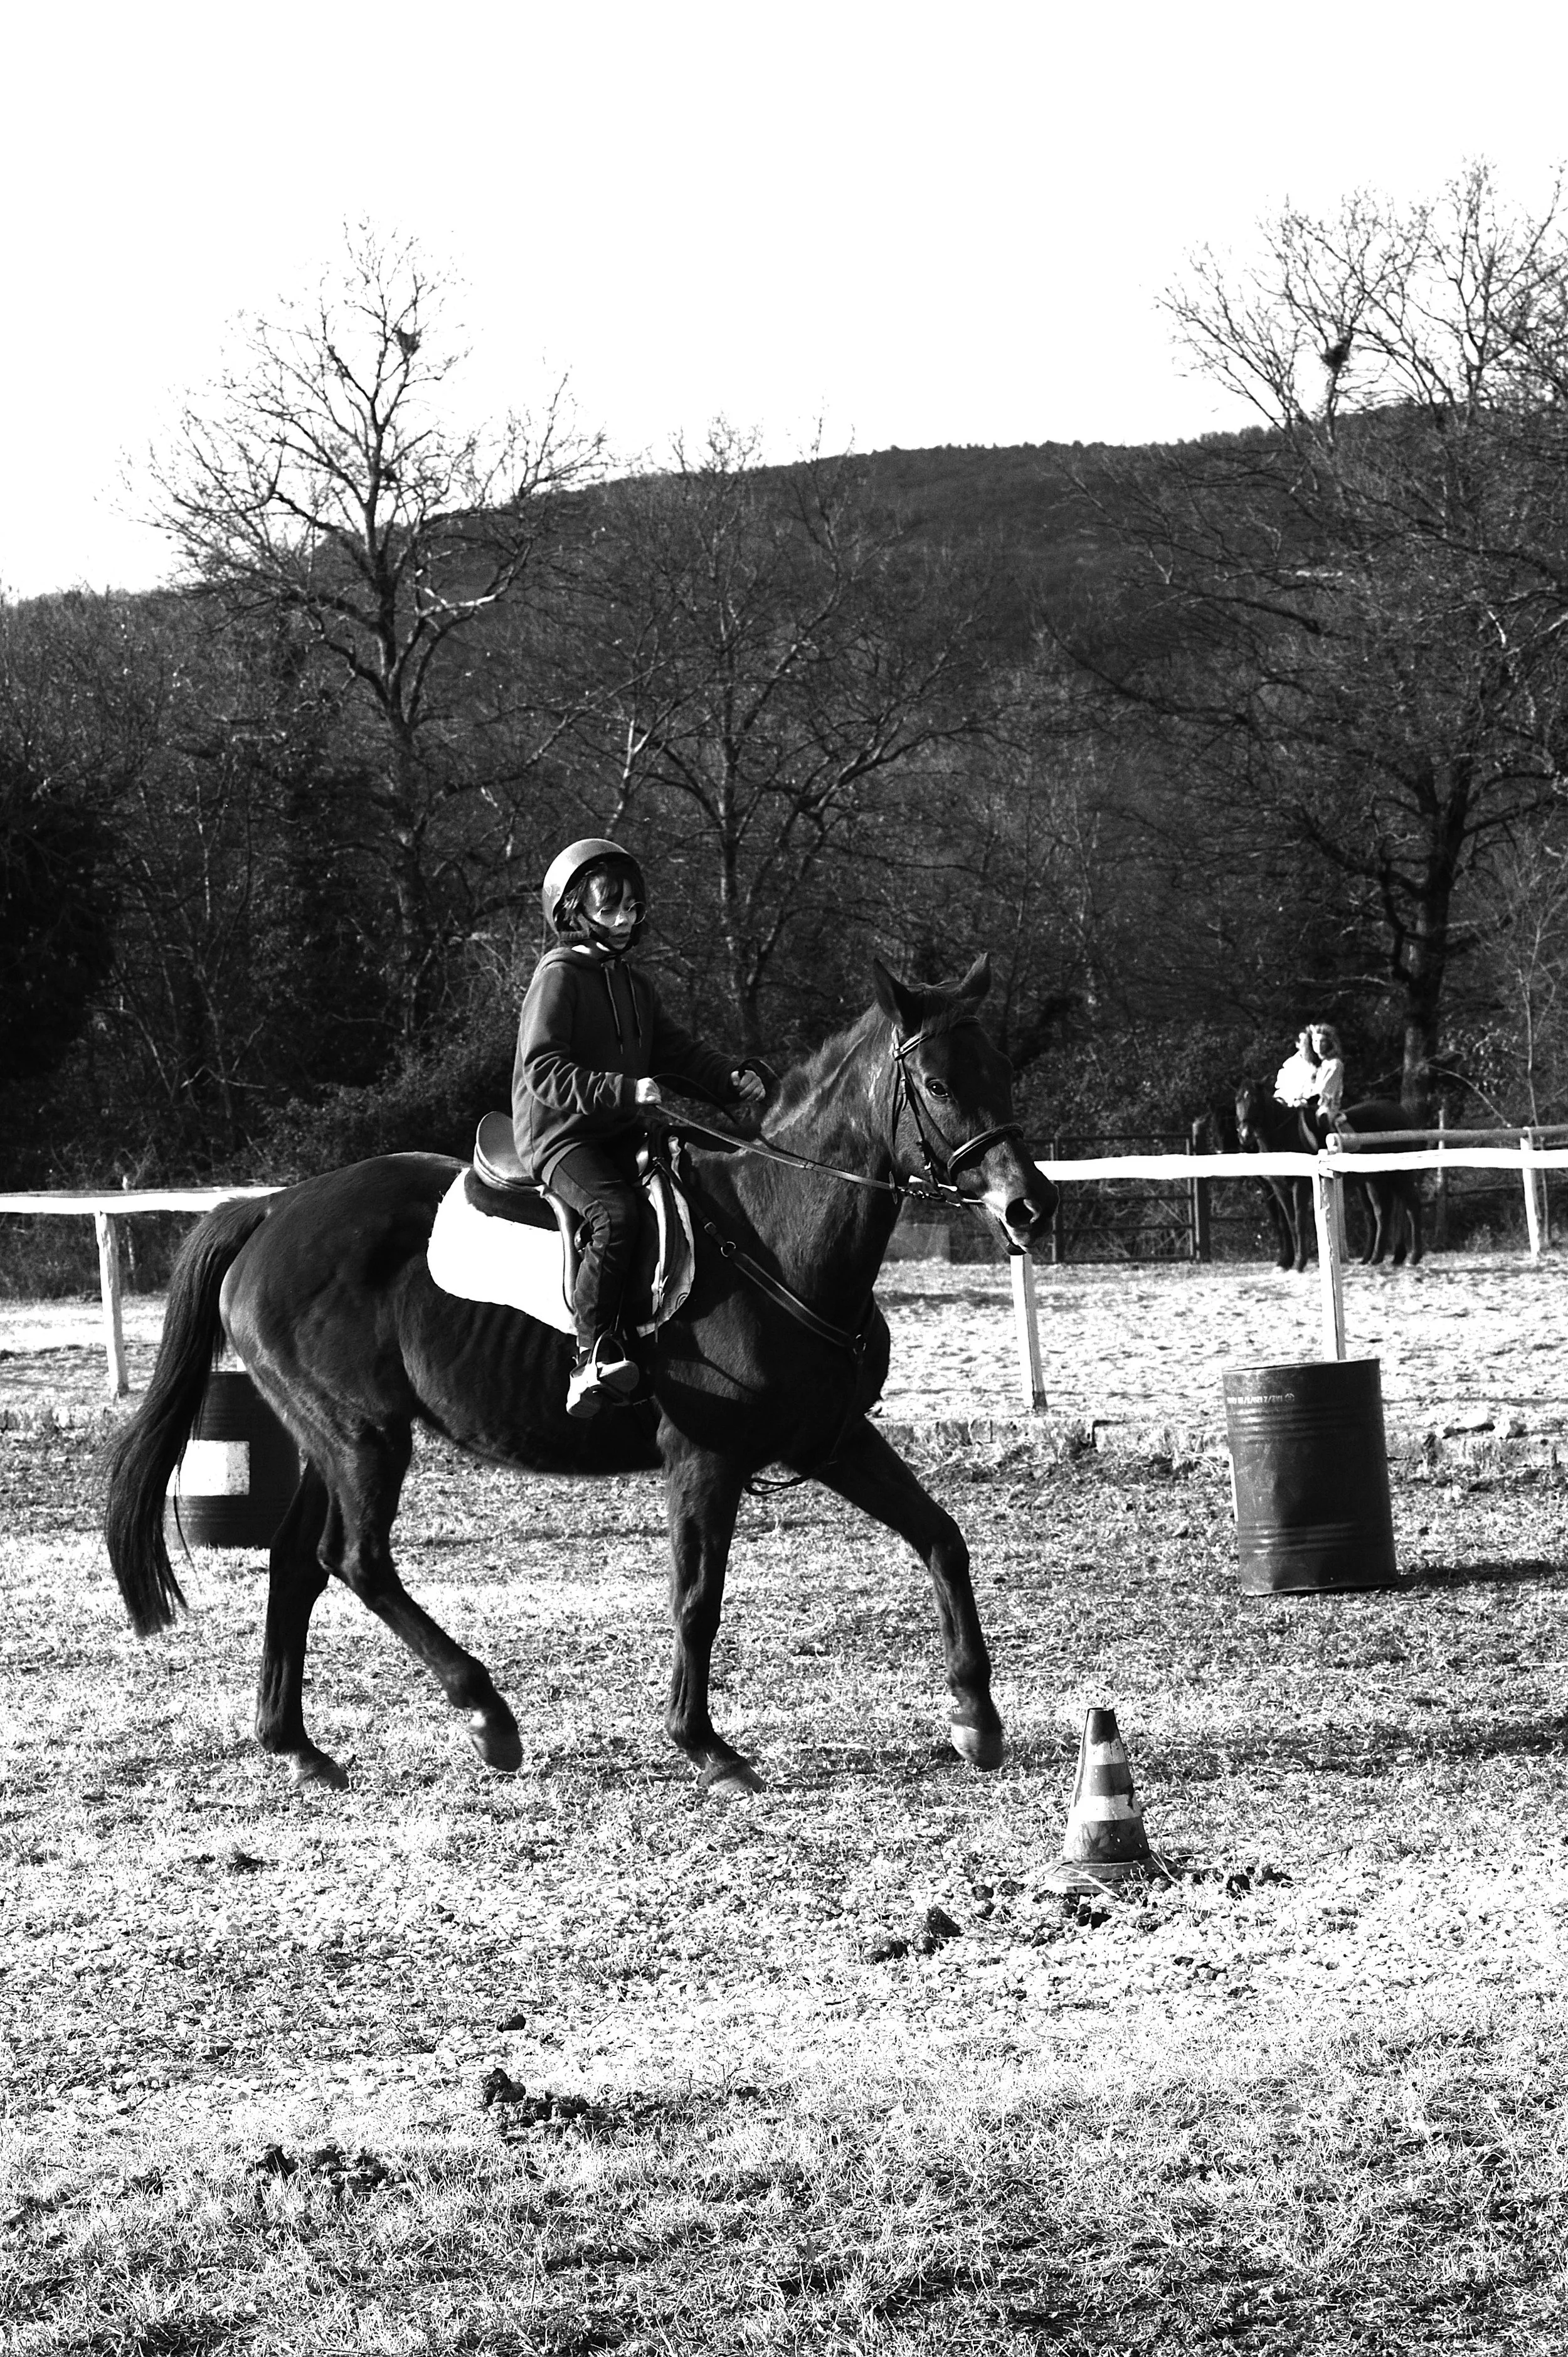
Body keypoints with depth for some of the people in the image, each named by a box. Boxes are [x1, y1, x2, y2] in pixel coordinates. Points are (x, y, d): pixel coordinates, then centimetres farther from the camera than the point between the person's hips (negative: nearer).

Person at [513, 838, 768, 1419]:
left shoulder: (633, 983, 20)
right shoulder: (559, 976, -7)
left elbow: (676, 1050, 21)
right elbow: (543, 1071, -17)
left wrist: (730, 1078, 1)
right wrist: (623, 1090, -28)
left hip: (621, 1135, 9)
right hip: (559, 1134, -9)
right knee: (615, 1212, -33)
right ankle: (594, 1358, -37)